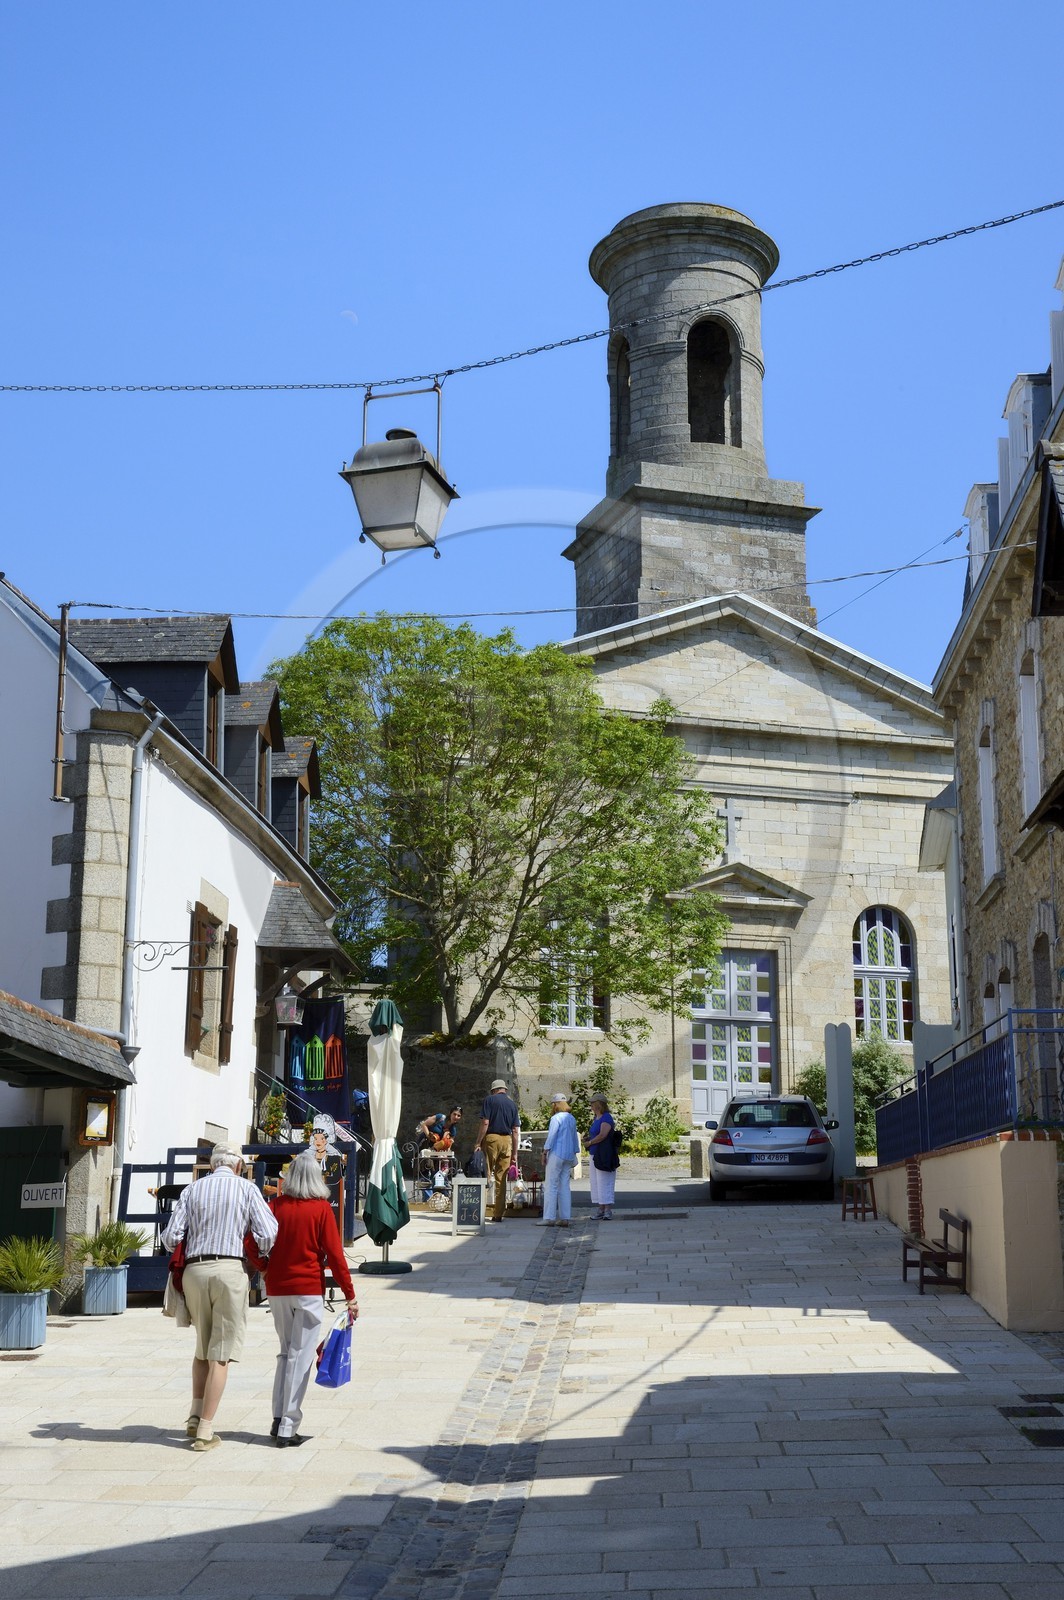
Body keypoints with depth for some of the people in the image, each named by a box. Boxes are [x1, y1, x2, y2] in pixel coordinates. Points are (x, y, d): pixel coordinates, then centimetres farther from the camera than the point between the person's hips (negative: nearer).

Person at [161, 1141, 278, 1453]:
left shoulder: (193, 1190, 10)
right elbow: (268, 1234, -5)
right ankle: (205, 1431, -2)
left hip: (194, 1271, 3)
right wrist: (261, 1256, 15)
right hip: (230, 1269, -3)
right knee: (220, 1354, 1)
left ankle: (196, 1416, 12)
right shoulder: (247, 1189, 4)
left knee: (203, 1347, 22)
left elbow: (171, 1236, 3)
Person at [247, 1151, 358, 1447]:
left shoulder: (276, 1206, 1)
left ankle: (278, 1420, 15)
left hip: (277, 1289, 4)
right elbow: (334, 1254, -9)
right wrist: (350, 1295, -4)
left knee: (285, 1353, 18)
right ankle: (288, 1429, -1)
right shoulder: (321, 1208, -7)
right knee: (300, 1356, 0)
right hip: (309, 1289, -4)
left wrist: (265, 1267, 16)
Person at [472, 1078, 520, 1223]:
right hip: (507, 1140, 4)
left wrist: (478, 1142, -7)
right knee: (501, 1179, 6)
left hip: (491, 1139, -4)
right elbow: (515, 1131, 9)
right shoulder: (512, 1104, 12)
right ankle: (498, 1214, 6)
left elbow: (485, 1123, -10)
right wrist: (514, 1152, 11)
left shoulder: (490, 1100, 1)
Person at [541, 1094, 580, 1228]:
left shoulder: (556, 1118, -10)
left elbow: (551, 1136, -14)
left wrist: (545, 1151, -8)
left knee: (551, 1186, -5)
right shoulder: (572, 1119, 12)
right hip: (569, 1155, 7)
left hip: (556, 1154, -7)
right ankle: (564, 1218, 5)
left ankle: (549, 1218, -8)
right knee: (565, 1187, 8)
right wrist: (574, 1153, 24)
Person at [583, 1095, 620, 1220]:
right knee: (596, 1183, 10)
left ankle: (608, 1210, -8)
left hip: (604, 1156, -10)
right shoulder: (596, 1118, 17)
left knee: (604, 1182, -9)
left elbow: (602, 1135, -22)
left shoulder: (606, 1118, -13)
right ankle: (601, 1210, 14)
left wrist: (589, 1142, -12)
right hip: (594, 1155, 10)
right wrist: (587, 1137, 5)